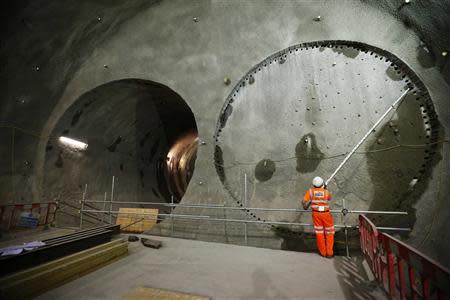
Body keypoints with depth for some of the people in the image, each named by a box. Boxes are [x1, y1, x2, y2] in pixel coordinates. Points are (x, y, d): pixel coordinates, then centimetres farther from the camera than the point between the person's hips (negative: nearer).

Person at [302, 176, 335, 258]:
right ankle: (329, 253, 17)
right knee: (329, 233, 14)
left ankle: (323, 252, 22)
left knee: (319, 233, 12)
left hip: (316, 213, 1)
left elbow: (304, 200, -12)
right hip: (326, 214, -1)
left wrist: (305, 206, 6)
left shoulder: (310, 191, -7)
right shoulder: (327, 192, -7)